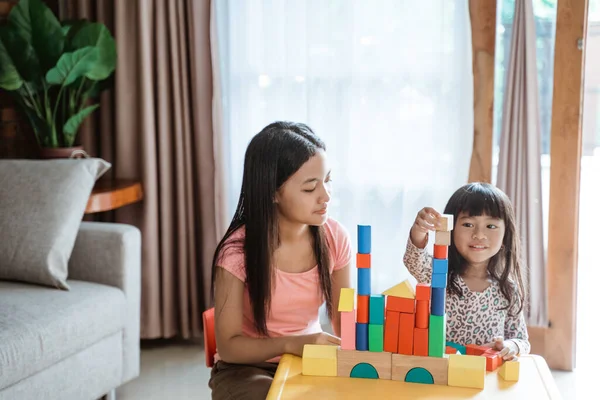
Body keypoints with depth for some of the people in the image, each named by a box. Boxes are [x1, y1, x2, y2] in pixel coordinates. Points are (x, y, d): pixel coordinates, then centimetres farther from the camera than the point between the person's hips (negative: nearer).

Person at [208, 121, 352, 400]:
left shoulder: (334, 238, -9)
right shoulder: (238, 251, -21)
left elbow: (345, 322, 2)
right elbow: (228, 346, -17)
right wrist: (291, 344, -32)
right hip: (246, 369, -4)